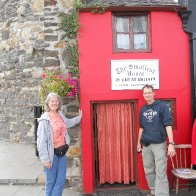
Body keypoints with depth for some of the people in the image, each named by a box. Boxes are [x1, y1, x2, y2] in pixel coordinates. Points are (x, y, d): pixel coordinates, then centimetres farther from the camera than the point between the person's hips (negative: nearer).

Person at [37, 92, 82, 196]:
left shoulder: (60, 115, 3)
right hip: (52, 153, -6)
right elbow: (41, 141, -18)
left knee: (61, 180, 14)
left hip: (62, 151, 7)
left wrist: (79, 117, 28)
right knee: (51, 181, 9)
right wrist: (45, 159, -18)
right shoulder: (45, 119, -17)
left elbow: (68, 123, 28)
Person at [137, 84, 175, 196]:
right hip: (146, 145, 5)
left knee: (160, 173, -4)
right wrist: (139, 143, 16)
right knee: (149, 171, 14)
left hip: (159, 144, -5)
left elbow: (168, 125, -11)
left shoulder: (162, 106, -6)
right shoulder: (143, 109, 8)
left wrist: (171, 144, -17)